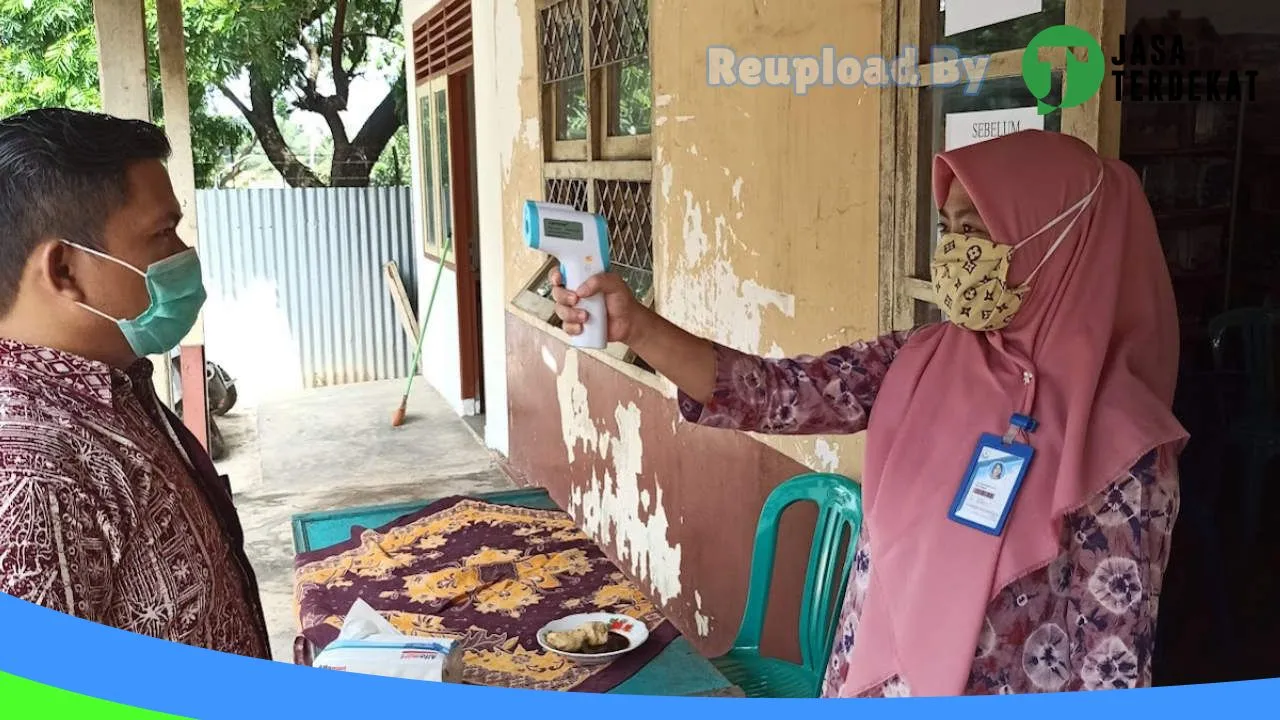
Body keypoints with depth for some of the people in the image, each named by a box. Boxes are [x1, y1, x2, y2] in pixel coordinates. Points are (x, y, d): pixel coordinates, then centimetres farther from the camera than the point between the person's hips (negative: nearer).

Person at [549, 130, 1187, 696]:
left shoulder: (1117, 446, -19)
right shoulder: (915, 363, -5)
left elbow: (1114, 660, -15)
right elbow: (775, 394, -12)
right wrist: (635, 328, -24)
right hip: (871, 685, 5)